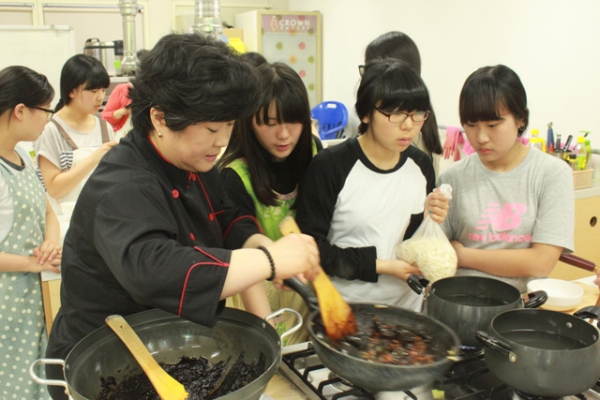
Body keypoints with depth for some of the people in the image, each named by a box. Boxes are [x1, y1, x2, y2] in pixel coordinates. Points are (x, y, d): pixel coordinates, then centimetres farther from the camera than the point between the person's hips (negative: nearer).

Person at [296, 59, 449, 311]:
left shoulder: (421, 166, -2)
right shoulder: (329, 167, -17)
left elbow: (413, 239, 8)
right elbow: (311, 247, -16)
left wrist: (428, 221, -12)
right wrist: (378, 265, -18)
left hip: (406, 304, 5)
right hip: (344, 307, -4)